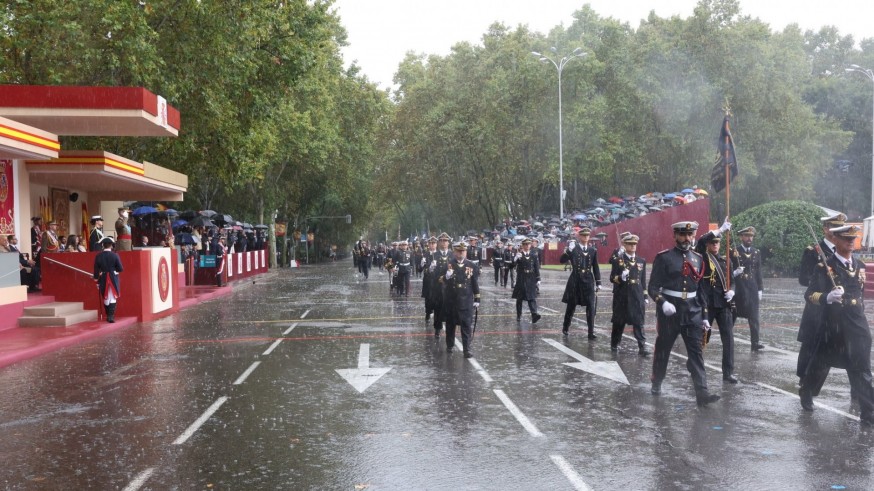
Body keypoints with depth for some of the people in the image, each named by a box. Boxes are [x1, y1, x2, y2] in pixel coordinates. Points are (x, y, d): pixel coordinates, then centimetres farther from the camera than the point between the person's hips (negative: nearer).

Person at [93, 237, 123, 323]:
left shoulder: (98, 256, -4)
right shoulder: (115, 255, -10)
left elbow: (96, 270, 0)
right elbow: (120, 269, -8)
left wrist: (97, 282, 9)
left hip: (103, 280, 2)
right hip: (114, 279, -2)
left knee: (106, 298, 16)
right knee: (113, 298, 2)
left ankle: (108, 316, 26)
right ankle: (111, 316, -7)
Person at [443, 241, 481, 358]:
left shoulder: (472, 266, 1)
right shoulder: (448, 265, -3)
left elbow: (475, 284, 6)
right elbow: (444, 282, -4)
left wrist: (477, 300, 6)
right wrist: (446, 277, -26)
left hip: (466, 301, 0)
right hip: (451, 300, 0)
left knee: (467, 325, -3)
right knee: (450, 324, 12)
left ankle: (467, 349, 0)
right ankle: (449, 345, 27)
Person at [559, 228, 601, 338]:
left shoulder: (593, 250, 7)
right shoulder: (573, 248, -2)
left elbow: (595, 267, 11)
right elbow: (561, 260, -10)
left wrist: (598, 282, 8)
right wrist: (568, 250, -27)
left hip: (588, 281, 2)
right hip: (575, 280, -2)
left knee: (591, 307, -6)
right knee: (571, 306, 9)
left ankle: (591, 332, -3)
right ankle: (565, 328, 28)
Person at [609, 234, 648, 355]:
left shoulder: (641, 261, 10)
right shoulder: (618, 260, -2)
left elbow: (643, 280, 13)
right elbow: (612, 278, -3)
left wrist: (645, 296, 11)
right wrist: (621, 277, -24)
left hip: (637, 296, 2)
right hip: (622, 297, -2)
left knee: (639, 322, -2)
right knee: (619, 322, 8)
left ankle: (642, 347, -4)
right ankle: (614, 345, 23)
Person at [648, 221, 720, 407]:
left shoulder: (698, 259, 8)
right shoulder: (664, 257, -6)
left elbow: (702, 289, 13)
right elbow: (652, 287, -9)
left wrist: (705, 316, 11)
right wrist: (663, 303, -27)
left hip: (692, 312, 3)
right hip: (669, 311, -3)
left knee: (697, 352, -5)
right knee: (663, 349, 11)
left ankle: (702, 393, -9)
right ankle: (656, 383, 32)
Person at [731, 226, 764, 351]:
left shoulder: (757, 253, 10)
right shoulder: (734, 252, -1)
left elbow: (758, 272, 10)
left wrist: (759, 289, 7)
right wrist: (734, 273, -22)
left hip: (753, 288, 3)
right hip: (738, 288, -3)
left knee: (754, 317, 0)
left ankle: (755, 343, 0)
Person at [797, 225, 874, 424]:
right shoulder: (825, 266, -9)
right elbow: (809, 295, -14)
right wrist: (828, 297, -31)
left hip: (857, 326, 4)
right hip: (831, 326, -4)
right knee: (819, 364, 12)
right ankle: (806, 394, 36)